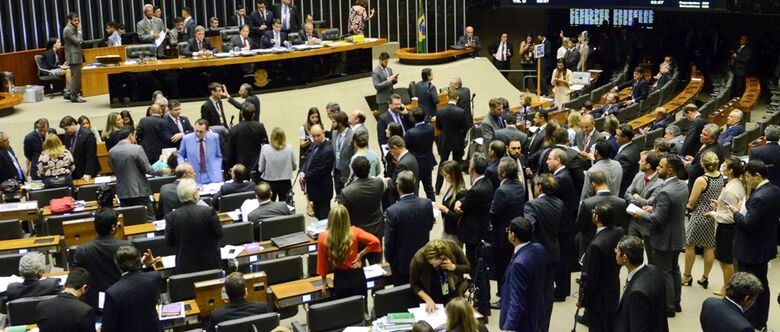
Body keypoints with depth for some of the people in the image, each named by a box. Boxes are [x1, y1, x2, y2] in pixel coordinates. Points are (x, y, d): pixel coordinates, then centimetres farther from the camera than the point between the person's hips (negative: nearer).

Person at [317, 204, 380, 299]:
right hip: (357, 277, 0)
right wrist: (360, 254, -7)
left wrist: (324, 281, 9)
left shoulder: (323, 237, -14)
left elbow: (322, 262, -4)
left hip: (340, 279, 0)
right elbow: (375, 241, -18)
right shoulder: (354, 232, -14)